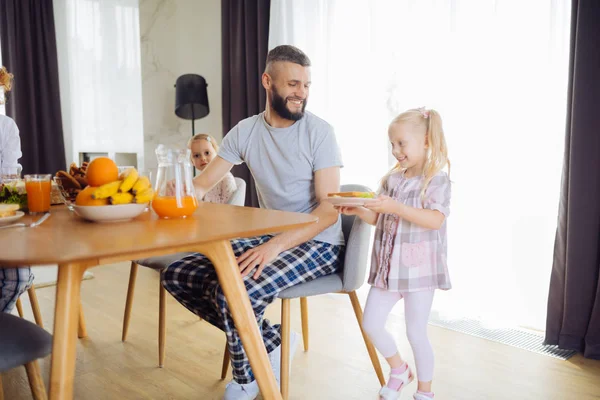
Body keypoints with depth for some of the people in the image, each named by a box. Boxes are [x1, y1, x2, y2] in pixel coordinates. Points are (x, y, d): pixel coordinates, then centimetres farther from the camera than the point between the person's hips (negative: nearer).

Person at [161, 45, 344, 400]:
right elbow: (202, 185, 1)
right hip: (268, 239, 6)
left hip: (318, 244, -6)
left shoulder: (319, 131, -12)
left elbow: (329, 209, -18)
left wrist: (276, 245, -32)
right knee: (178, 276, -3)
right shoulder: (245, 132, 2)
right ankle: (272, 341, 4)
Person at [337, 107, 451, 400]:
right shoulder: (391, 179, 7)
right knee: (371, 324, 8)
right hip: (387, 267, 6)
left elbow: (435, 220, -24)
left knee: (416, 333, 4)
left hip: (418, 268, -6)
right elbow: (377, 218, 10)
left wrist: (395, 207, -31)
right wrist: (358, 210, -10)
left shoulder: (437, 180, -10)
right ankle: (399, 370, 34)